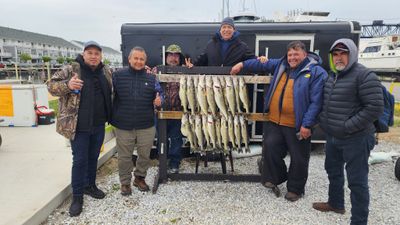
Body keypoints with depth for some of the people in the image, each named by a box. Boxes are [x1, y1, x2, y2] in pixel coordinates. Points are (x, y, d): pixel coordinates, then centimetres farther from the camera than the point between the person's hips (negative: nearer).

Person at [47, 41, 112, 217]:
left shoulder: (106, 72, 7)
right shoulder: (71, 70, -7)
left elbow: (111, 93, 21)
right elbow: (51, 85, -9)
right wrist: (67, 85, -27)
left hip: (99, 125, 5)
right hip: (79, 126, -4)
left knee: (93, 157, 17)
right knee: (79, 160, 2)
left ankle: (90, 185, 35)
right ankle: (77, 196, 16)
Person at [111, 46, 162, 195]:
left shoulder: (151, 78, 4)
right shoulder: (118, 75, 0)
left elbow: (158, 95, 11)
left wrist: (158, 100, -13)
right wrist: (112, 117, -4)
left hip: (146, 126, 2)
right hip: (123, 126, -1)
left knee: (145, 155, 14)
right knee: (124, 157, 11)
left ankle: (140, 177, 36)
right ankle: (125, 182, 30)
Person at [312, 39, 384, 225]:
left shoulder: (364, 76, -15)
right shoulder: (331, 76, 10)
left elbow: (375, 107, -20)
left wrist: (348, 126, -21)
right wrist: (323, 120, 10)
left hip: (355, 139, -8)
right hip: (332, 136, 9)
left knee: (357, 181, 1)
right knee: (333, 171, 23)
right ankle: (335, 203, 45)